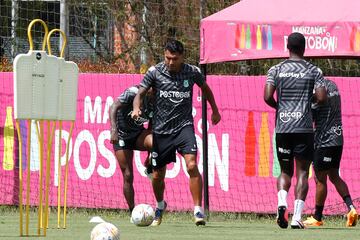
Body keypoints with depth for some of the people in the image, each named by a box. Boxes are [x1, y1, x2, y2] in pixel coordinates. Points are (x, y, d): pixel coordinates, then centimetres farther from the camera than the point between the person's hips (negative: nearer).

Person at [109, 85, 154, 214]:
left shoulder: (155, 104, -3)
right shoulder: (133, 92, -20)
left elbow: (151, 126, 9)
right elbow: (113, 107, -28)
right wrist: (113, 129, -40)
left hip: (138, 134, 4)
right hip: (121, 136, -4)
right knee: (128, 176, -8)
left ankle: (149, 168, -6)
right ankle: (132, 211, 4)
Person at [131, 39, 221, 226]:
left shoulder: (191, 72, -4)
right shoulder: (155, 72, -6)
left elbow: (205, 88, 16)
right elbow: (140, 93, -6)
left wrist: (215, 111, 26)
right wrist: (136, 109, -28)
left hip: (184, 126, -1)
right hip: (161, 129, 1)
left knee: (192, 165, -23)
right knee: (157, 176, 8)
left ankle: (198, 210, -16)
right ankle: (160, 206, 39)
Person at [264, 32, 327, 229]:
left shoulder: (276, 70, 3)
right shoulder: (313, 71, 1)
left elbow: (267, 97, -6)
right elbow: (322, 98, -7)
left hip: (282, 127, 2)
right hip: (304, 128, -2)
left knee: (285, 171, 14)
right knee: (302, 172, 3)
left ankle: (281, 203, -14)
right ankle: (297, 216, -9)